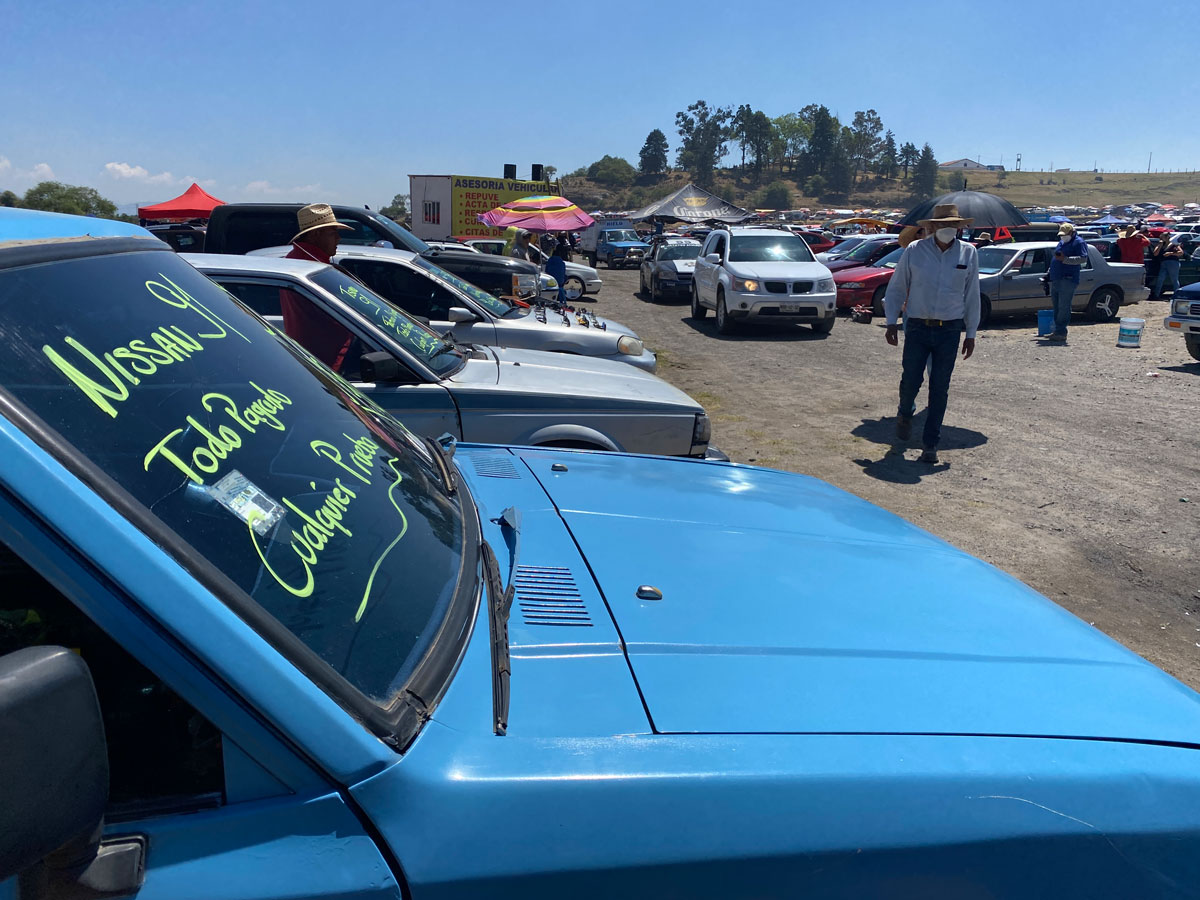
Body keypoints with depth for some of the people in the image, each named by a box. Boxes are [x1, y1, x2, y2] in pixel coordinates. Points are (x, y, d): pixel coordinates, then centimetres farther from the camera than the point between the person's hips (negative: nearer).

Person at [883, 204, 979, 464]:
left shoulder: (968, 253, 4)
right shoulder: (914, 251, -1)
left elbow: (972, 296, 9)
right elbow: (896, 288, 7)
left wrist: (971, 333, 8)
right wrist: (891, 322, 0)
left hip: (950, 330, 1)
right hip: (917, 328, -1)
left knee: (940, 389, 0)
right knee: (910, 381, -2)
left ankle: (930, 443, 9)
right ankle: (905, 414, 33)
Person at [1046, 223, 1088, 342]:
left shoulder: (1078, 242, -4)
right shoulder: (1062, 242, 22)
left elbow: (1083, 258, -16)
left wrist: (1064, 259, -22)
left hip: (1068, 279, -9)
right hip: (1055, 280, 9)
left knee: (1063, 307, -10)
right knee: (1057, 307, 10)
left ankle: (1061, 333, -11)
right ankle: (1057, 330, 16)